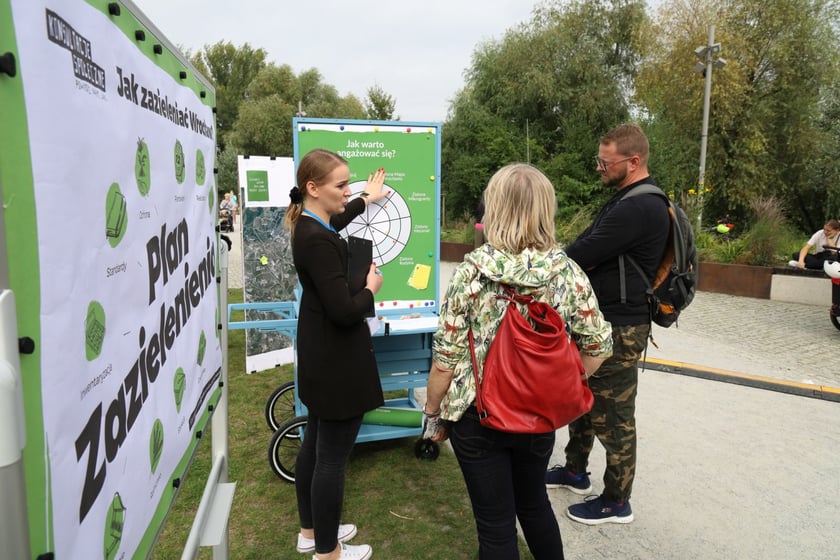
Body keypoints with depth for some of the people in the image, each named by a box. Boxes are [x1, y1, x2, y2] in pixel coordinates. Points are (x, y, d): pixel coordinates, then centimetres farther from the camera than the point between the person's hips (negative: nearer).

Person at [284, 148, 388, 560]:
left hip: (320, 357, 10)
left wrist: (366, 200, 43)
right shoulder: (318, 241, -26)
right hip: (337, 361, -10)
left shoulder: (308, 226, 5)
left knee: (314, 445, 20)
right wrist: (371, 289, -8)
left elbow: (334, 224, 30)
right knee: (332, 457, 4)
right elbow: (344, 311, -28)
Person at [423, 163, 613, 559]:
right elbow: (597, 348, -2)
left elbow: (445, 359, -14)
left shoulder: (471, 271, -17)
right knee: (533, 500, 29)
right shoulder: (568, 273, -9)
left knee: (495, 523, 15)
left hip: (478, 416, -3)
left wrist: (433, 413, 0)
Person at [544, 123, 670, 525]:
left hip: (619, 328, -10)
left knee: (612, 415, 3)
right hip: (599, 318, 10)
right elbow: (587, 246, 10)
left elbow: (582, 254, -24)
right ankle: (575, 472, 39)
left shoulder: (639, 209, -22)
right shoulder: (625, 201, 13)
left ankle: (616, 502, 21)